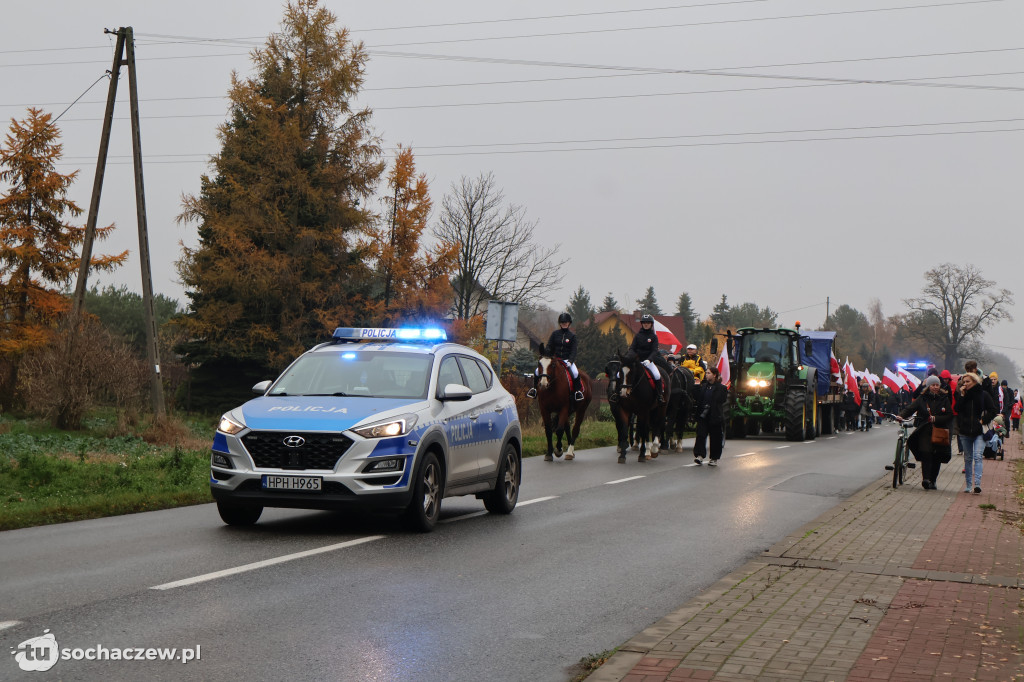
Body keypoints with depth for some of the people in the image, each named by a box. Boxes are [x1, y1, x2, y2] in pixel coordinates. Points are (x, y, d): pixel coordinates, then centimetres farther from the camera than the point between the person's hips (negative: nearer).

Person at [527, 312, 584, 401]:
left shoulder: (572, 336, 2)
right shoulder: (555, 333, 8)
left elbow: (574, 350, -4)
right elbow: (549, 347, 7)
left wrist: (570, 361, -21)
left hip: (567, 360, -3)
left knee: (575, 373, -33)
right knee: (537, 371, -11)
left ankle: (578, 391, -12)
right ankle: (535, 389, 9)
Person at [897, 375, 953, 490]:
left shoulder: (944, 399, 7)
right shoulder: (922, 398, 5)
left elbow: (950, 416, 3)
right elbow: (910, 408, -4)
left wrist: (935, 419, -11)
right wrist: (901, 416, -22)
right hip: (925, 431, -2)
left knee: (937, 457, 3)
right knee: (926, 453, -19)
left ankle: (932, 481, 15)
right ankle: (926, 479, -22)